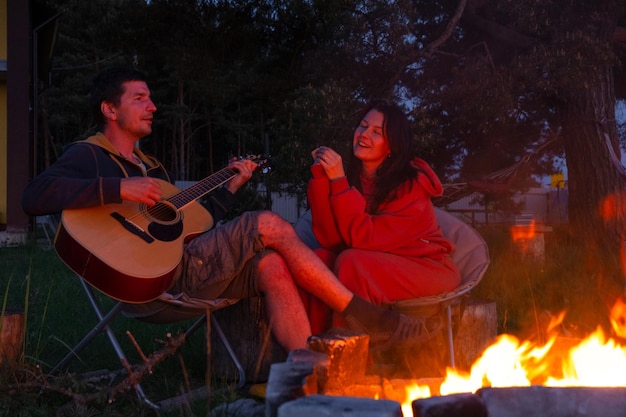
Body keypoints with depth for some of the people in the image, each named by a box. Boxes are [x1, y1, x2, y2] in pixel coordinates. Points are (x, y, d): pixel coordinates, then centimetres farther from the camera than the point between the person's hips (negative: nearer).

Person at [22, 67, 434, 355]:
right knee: (269, 225, -14)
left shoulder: (152, 166, 29)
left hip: (186, 277, 8)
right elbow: (35, 196, -18)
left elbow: (195, 223, 28)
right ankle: (365, 316, -8)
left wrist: (230, 187, 19)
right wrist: (119, 189, -24)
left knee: (272, 266, -16)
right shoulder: (87, 155, 3)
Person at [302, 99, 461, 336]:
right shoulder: (352, 177, 0)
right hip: (381, 266, 6)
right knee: (317, 260, -17)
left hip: (427, 268, -5)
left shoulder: (410, 185, -16)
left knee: (351, 262, -28)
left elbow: (365, 239, -24)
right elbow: (329, 240, -12)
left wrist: (338, 181, -26)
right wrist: (320, 177, -17)